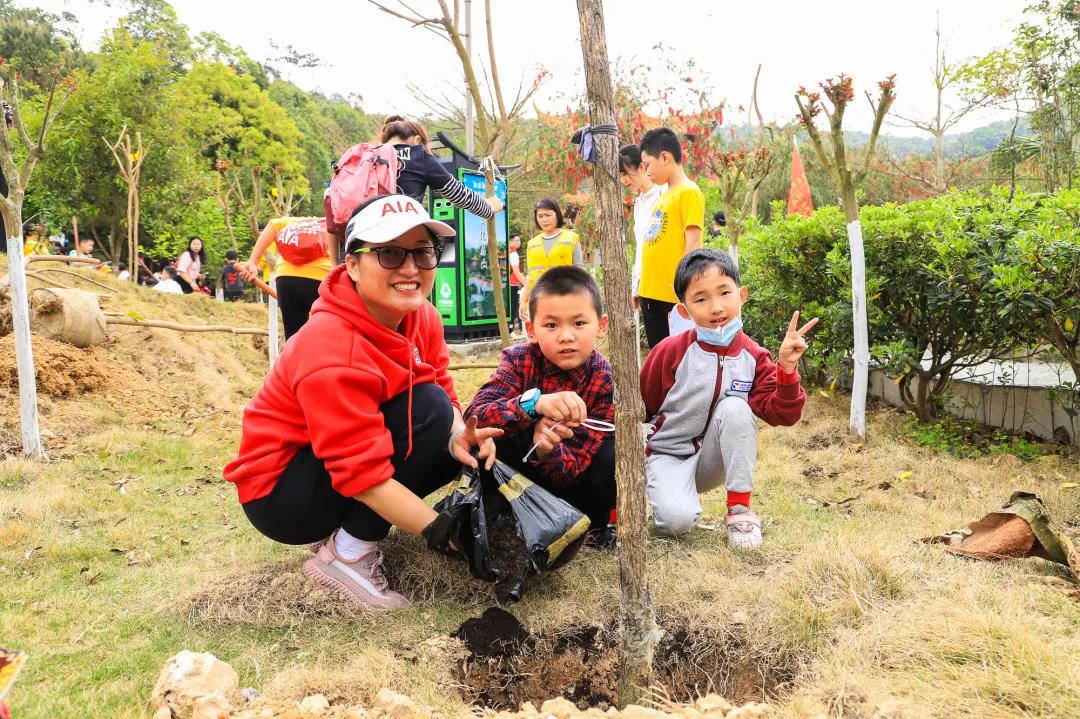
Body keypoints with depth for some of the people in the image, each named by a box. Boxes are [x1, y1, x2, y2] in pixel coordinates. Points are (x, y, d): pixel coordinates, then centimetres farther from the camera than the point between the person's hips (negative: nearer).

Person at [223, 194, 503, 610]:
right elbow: (364, 476, -32)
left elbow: (447, 398, -5)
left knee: (461, 446, -6)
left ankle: (346, 528, 4)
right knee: (425, 409, -25)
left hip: (343, 468, 8)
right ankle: (346, 555, -13)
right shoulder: (333, 350, -30)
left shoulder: (422, 316, -6)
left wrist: (461, 436, -29)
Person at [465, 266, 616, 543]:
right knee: (492, 431, -29)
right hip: (517, 469, -1)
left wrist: (548, 452, -48)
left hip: (566, 475, 1)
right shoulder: (519, 359, -19)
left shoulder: (606, 381, -21)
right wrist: (533, 403, -51)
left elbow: (575, 465, -25)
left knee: (614, 455, -27)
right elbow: (473, 417, -34)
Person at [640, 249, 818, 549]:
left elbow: (780, 414, -13)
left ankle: (739, 510, -17)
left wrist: (787, 368, -26)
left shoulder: (754, 356, -6)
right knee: (678, 519, -32)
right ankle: (659, 490, 7)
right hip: (669, 455, -3)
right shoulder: (671, 351, -15)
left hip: (714, 461, 3)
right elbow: (639, 406, -3)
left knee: (735, 407, -28)